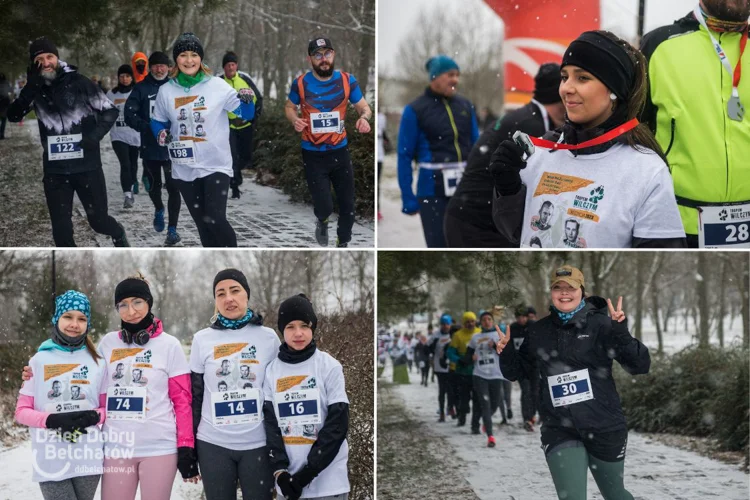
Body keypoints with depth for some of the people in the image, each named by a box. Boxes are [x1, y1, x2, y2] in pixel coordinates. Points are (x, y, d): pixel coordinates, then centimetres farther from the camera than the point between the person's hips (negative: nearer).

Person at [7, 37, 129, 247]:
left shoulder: (78, 82, -8)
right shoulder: (36, 88, 3)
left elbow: (110, 111, -2)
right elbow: (13, 115, -9)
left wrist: (94, 136, -16)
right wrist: (31, 87, -19)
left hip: (87, 166, -3)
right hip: (55, 170, 3)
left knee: (98, 220, 7)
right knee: (61, 228, 3)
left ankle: (118, 234, 41)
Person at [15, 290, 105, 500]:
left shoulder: (97, 362, 5)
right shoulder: (40, 360, 0)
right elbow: (22, 411, 1)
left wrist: (94, 417, -11)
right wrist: (52, 420, -16)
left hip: (88, 459, 2)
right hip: (51, 461, -2)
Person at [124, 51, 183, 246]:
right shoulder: (142, 88, 0)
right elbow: (129, 114, -6)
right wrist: (149, 128, -19)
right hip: (150, 147, 1)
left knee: (173, 188, -5)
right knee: (153, 186, 14)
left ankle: (172, 229, 3)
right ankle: (159, 209, 45)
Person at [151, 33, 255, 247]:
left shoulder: (217, 85, -5)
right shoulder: (166, 91, 2)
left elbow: (245, 114, -2)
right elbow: (157, 121, 16)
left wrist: (247, 101, -24)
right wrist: (161, 134, -6)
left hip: (216, 165, -3)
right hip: (184, 169, 3)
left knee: (215, 219, -15)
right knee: (202, 223, 11)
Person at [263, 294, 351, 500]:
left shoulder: (330, 366, -3)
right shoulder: (271, 371, 5)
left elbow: (338, 424, -7)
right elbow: (270, 423, 3)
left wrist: (307, 473, -12)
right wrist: (280, 471, -10)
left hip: (328, 481, -2)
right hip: (288, 481, 3)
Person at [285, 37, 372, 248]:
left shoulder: (347, 80, -7)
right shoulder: (300, 83, -9)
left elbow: (364, 107, 1)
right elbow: (289, 107, 7)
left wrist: (364, 118, -23)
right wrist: (295, 120, -16)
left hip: (340, 151, 2)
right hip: (313, 155, -2)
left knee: (347, 204, 9)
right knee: (324, 207, -9)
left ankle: (343, 244, 33)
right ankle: (322, 222, 30)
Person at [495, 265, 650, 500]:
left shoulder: (600, 325, -6)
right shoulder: (538, 331, 4)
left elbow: (640, 365, -12)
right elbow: (518, 372, 15)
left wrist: (621, 332, -26)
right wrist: (506, 352, -5)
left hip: (604, 427, -1)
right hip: (559, 430, 1)